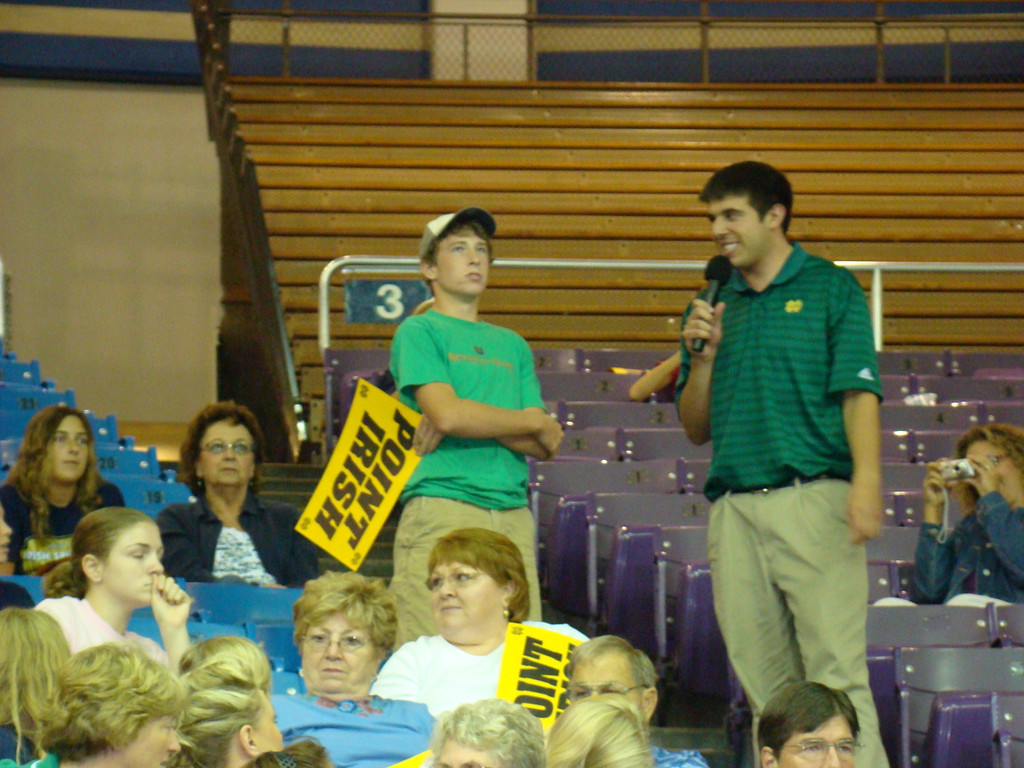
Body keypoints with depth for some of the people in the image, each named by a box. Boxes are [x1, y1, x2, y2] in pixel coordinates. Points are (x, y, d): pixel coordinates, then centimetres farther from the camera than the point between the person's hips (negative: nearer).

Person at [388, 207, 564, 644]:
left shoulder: (512, 345, 22)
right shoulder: (418, 332, 5)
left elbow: (543, 447, 14)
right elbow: (447, 414, -10)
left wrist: (477, 420, -5)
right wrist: (538, 423, 3)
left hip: (513, 512, 6)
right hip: (441, 506, -5)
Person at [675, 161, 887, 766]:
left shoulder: (831, 289, 7)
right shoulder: (716, 307, 19)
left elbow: (858, 391, -3)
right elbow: (697, 428, 21)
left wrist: (867, 480, -18)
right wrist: (702, 355, 3)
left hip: (814, 500, -5)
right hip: (736, 508, 5)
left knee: (837, 675, -12)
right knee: (765, 688, 3)